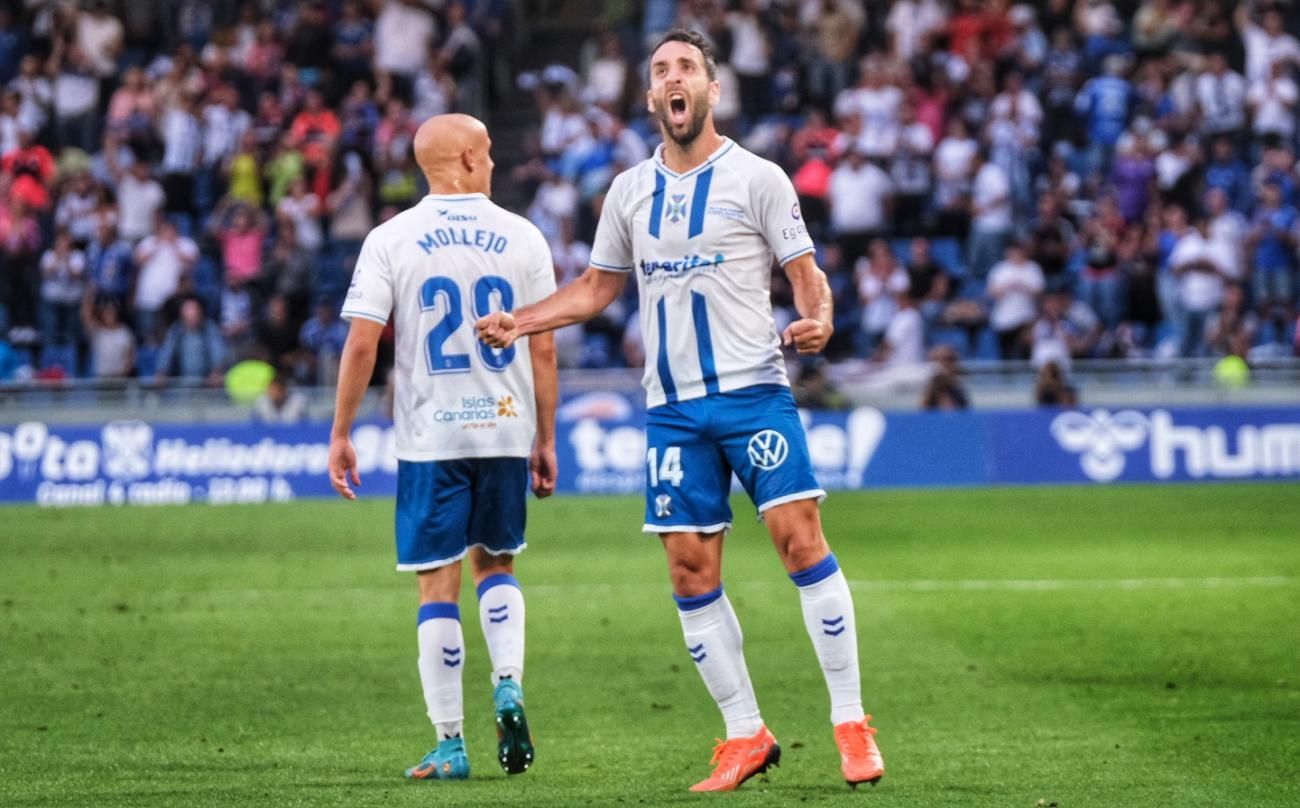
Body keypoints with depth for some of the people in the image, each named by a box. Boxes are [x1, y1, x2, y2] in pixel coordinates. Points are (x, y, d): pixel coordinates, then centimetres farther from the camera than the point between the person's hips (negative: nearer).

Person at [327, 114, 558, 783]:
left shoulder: (390, 240, -3)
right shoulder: (522, 238, 2)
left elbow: (361, 344, -7)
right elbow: (544, 350, 3)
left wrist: (341, 434, 0)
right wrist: (545, 440, 12)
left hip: (431, 436, -2)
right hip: (505, 429, 2)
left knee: (438, 585, 2)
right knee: (496, 564, 21)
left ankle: (450, 745, 3)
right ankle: (509, 688, 0)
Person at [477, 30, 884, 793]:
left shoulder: (757, 179, -1)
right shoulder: (630, 191, 12)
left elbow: (805, 271, -1)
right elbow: (598, 286, 22)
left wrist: (818, 319, -22)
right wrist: (517, 322, 10)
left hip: (754, 391, -4)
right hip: (673, 407, 4)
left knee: (800, 536, -14)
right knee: (691, 569, 0)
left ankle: (852, 723, -8)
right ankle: (747, 736, 9)